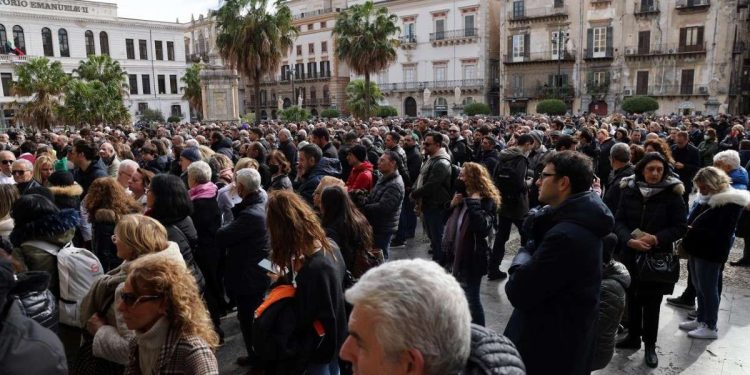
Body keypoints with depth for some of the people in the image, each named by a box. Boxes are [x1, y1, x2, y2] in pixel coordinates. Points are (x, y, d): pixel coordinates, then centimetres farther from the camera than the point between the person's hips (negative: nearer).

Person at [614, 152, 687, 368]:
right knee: (632, 298, 14)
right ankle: (633, 337, 33)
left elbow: (680, 227, -6)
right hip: (630, 255, 2)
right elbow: (619, 221, -3)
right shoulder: (629, 190, -3)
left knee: (652, 303, 8)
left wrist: (656, 239, -21)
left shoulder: (672, 194, -8)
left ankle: (650, 345, 24)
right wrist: (629, 240, -21)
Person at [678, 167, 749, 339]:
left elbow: (721, 235, -20)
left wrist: (694, 231, -19)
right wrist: (688, 229, -2)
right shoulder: (707, 198, 10)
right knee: (699, 288, 18)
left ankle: (711, 327, 16)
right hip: (697, 250, 8)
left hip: (710, 254, -8)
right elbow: (694, 221, 18)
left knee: (708, 289, 3)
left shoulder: (730, 202, -16)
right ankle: (701, 320, 32)